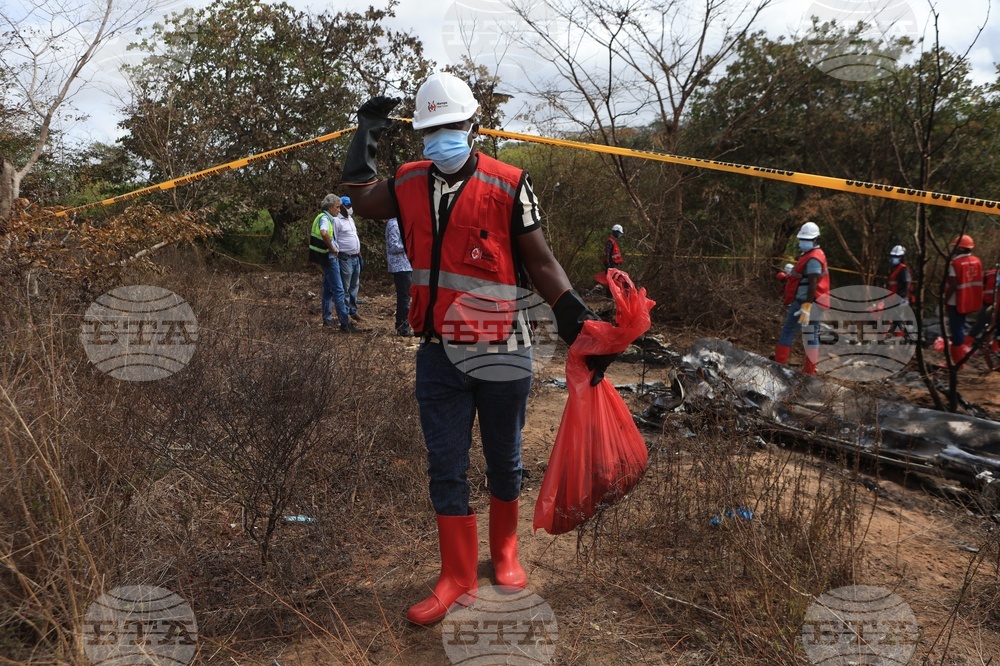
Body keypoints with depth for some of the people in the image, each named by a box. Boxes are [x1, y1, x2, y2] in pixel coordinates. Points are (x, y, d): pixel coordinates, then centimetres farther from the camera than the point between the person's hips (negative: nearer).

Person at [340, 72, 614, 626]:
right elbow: (360, 197, 24)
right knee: (445, 467, 7)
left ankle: (505, 552, 38)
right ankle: (458, 577, 21)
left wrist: (579, 321, -15)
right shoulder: (410, 185, 4)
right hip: (437, 355, 3)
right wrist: (367, 133, 25)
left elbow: (540, 263, -5)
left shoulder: (509, 186, -8)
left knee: (503, 462, 14)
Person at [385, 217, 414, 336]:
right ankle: (403, 328, -2)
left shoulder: (399, 223, 15)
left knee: (404, 296, 15)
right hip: (401, 266, -10)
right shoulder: (394, 224, -15)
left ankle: (401, 326, 23)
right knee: (404, 297, -7)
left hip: (404, 265, 10)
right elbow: (393, 246, -21)